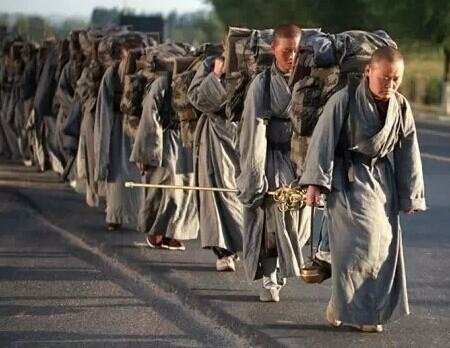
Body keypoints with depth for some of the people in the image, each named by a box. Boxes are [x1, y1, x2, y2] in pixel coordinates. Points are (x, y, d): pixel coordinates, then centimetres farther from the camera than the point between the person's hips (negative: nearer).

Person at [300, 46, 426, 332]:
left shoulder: (402, 107, 1)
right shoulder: (344, 101, -14)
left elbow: (408, 153, 8)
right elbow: (323, 140, -10)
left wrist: (410, 195, 9)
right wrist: (315, 182, -12)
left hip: (383, 181, 5)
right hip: (349, 180, -5)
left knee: (384, 243, 3)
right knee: (360, 238, -15)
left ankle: (372, 311, 15)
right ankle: (342, 304, 0)